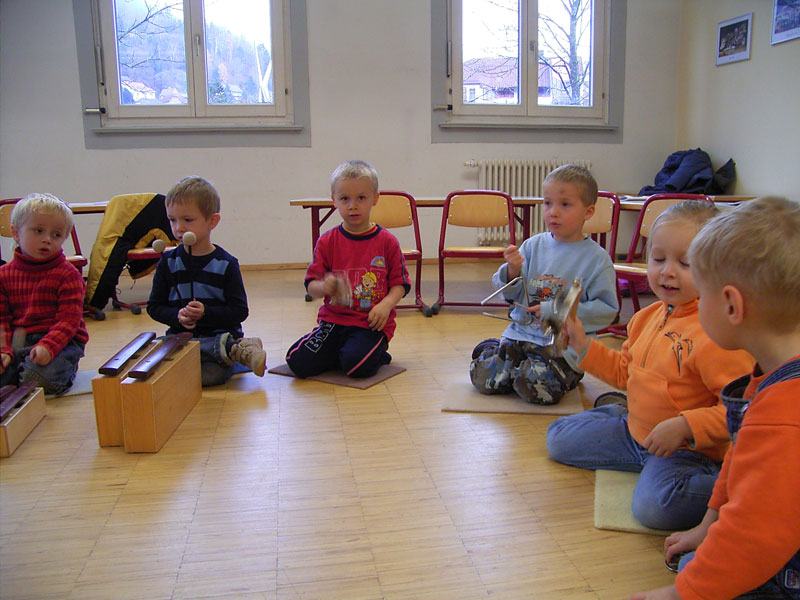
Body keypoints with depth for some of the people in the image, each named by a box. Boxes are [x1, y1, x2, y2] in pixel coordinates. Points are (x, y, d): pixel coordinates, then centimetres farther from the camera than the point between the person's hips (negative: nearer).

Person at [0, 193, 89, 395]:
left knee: (39, 378, -31)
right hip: (16, 342, 4)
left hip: (60, 341, -3)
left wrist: (47, 346, -25)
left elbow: (69, 319, -9)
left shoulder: (67, 275, -2)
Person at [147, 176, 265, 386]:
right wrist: (177, 316, -9)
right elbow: (154, 307, 11)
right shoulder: (168, 262, 9)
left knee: (214, 374, -40)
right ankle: (237, 350, -27)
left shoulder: (226, 264, 1)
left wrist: (206, 313, -16)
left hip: (221, 335, -5)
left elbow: (239, 311, -1)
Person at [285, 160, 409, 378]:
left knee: (356, 365, -29)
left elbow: (400, 284, 1)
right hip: (334, 319, 3)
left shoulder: (387, 242, 0)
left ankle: (376, 352, 7)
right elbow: (311, 285, 2)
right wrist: (324, 287, -21)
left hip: (372, 323, -2)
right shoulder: (327, 242, 3)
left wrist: (386, 305, -18)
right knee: (298, 361, -15)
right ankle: (339, 350, 12)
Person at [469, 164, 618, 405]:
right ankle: (493, 349, 20)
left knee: (535, 385, -27)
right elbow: (510, 294, 9)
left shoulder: (597, 258, -5)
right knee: (485, 377, -13)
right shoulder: (533, 245, 6)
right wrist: (512, 271, -13)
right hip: (521, 333, 3)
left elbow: (607, 310, -10)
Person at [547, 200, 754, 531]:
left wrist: (684, 426, -31)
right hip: (634, 432, 8)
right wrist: (582, 344, 6)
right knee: (559, 437, 10)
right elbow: (625, 372, 15)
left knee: (655, 506, -34)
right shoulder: (649, 317, 2)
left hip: (688, 449, -7)